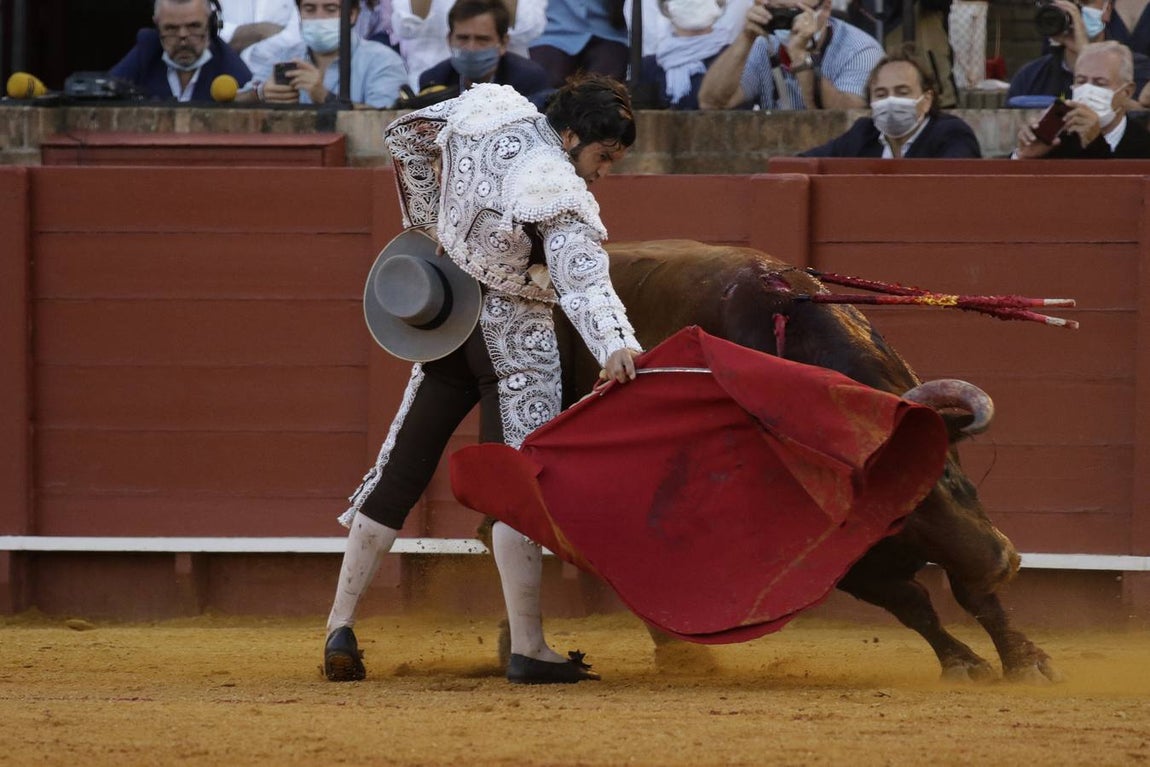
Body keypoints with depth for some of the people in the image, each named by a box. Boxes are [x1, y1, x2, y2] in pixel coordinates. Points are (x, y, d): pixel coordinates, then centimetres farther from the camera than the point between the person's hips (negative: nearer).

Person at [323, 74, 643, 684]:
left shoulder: (491, 110, -3)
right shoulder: (560, 194, -23)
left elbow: (405, 135, 11)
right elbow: (584, 280, -39)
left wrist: (430, 221, 18)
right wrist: (613, 346, -53)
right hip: (517, 343, -7)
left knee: (398, 474, 10)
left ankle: (340, 627, 11)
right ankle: (527, 649, -10)